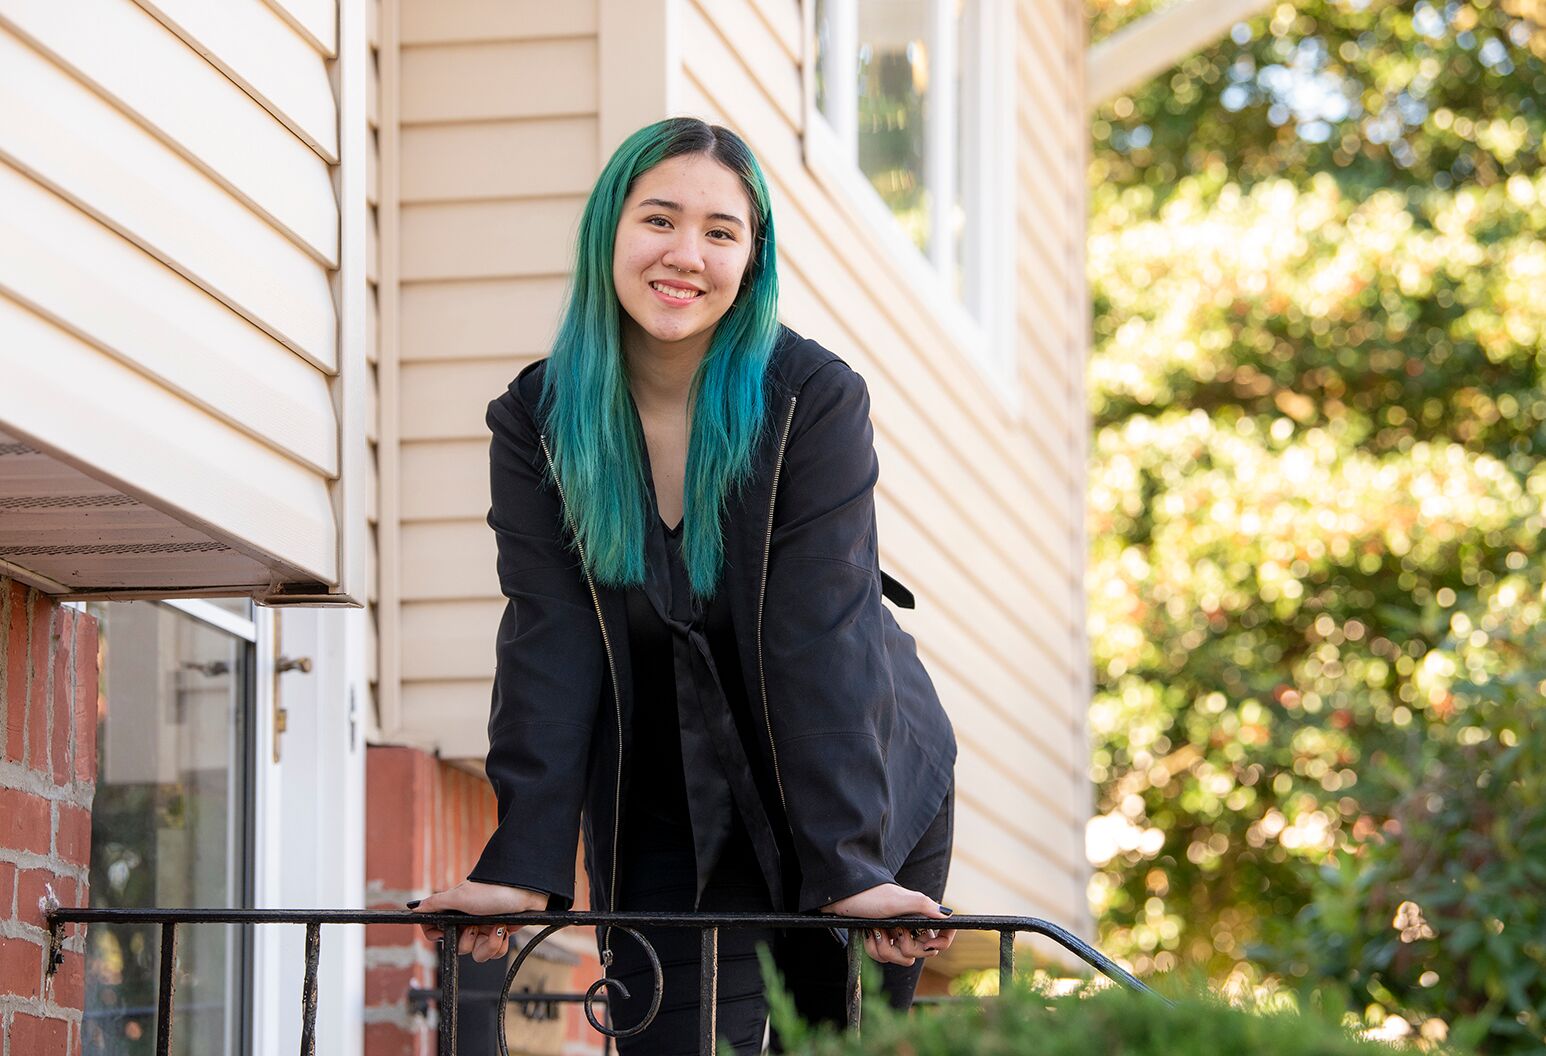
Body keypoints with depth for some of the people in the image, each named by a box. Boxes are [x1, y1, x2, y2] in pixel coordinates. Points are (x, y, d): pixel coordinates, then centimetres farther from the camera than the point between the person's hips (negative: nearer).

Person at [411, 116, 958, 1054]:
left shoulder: (817, 399, -15)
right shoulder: (539, 421, -6)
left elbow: (822, 639, -20)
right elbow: (552, 645, -11)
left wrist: (850, 867, -27)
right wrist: (525, 864, -20)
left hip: (864, 796, -1)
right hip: (665, 824, 1)